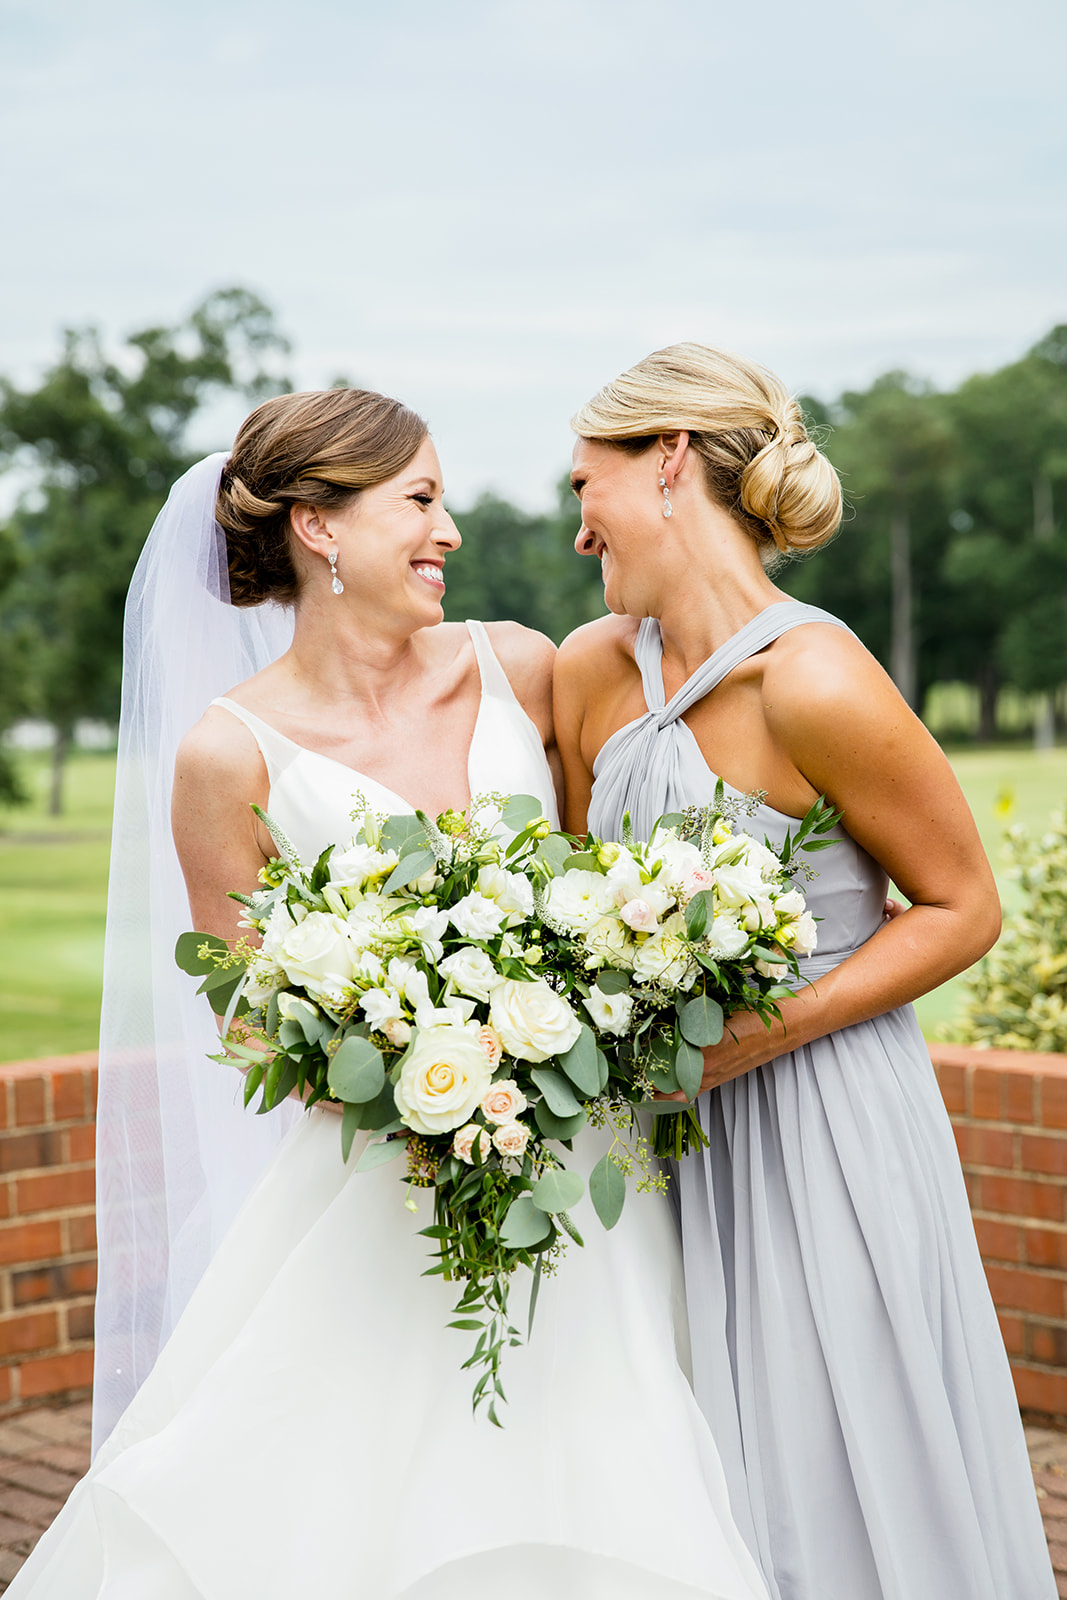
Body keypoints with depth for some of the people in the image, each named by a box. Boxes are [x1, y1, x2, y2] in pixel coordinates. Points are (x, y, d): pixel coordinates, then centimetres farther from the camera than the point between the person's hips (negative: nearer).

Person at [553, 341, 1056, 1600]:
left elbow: (963, 910, -10)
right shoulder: (588, 670, 2)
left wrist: (747, 1040, -17)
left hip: (817, 1132, -6)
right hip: (661, 1137, 6)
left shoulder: (814, 683, -18)